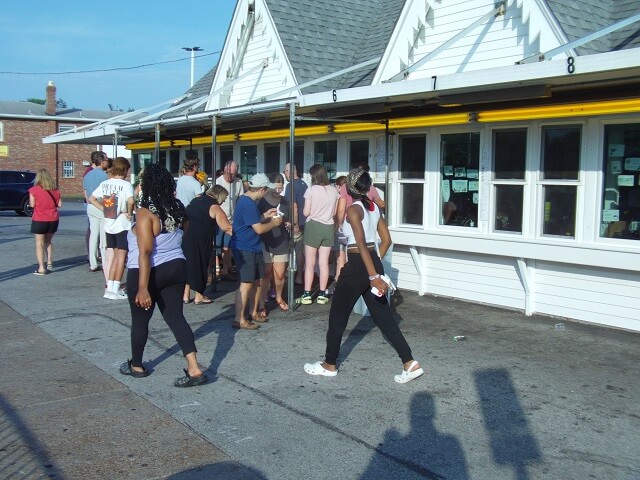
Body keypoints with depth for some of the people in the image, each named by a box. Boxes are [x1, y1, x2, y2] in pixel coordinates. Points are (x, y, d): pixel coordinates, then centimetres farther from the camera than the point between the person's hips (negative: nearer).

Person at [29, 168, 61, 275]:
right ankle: (49, 263, 14)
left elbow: (32, 204, -10)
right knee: (48, 241, 21)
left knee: (39, 243, 2)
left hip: (39, 220, -4)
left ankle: (41, 268, -4)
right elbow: (59, 204, 3)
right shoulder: (55, 190, 3)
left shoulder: (34, 189, -8)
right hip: (53, 219, 4)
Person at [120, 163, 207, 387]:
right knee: (175, 316, 7)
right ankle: (194, 369, -2)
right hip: (176, 267, 6)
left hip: (149, 272, -6)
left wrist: (142, 287, -23)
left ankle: (136, 366, 32)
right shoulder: (177, 209, 1)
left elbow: (145, 253, -23)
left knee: (140, 319, 13)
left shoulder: (146, 213, -19)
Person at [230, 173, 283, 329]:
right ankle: (239, 320, -3)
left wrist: (265, 216, 16)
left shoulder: (247, 201, 12)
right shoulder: (248, 204, -21)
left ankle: (254, 313, 27)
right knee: (246, 284, -8)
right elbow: (259, 229, -21)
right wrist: (274, 223, -6)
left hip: (253, 248, 11)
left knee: (257, 280, 15)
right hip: (244, 249, -11)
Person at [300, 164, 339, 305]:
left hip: (313, 226, -4)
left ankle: (307, 295, 3)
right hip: (329, 227, 4)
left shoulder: (311, 190, -10)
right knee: (324, 263, 8)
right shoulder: (334, 191, 2)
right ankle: (322, 294, 11)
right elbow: (335, 212, 9)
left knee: (309, 263, 3)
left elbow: (306, 212, -9)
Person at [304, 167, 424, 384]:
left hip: (356, 266, -8)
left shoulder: (353, 209, -14)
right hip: (374, 263, 8)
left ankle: (329, 365, 20)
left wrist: (373, 276, -27)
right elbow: (386, 240, 13)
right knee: (383, 316, 10)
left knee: (337, 316, 8)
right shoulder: (374, 207, 9)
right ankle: (410, 364, 6)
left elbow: (361, 244, -22)